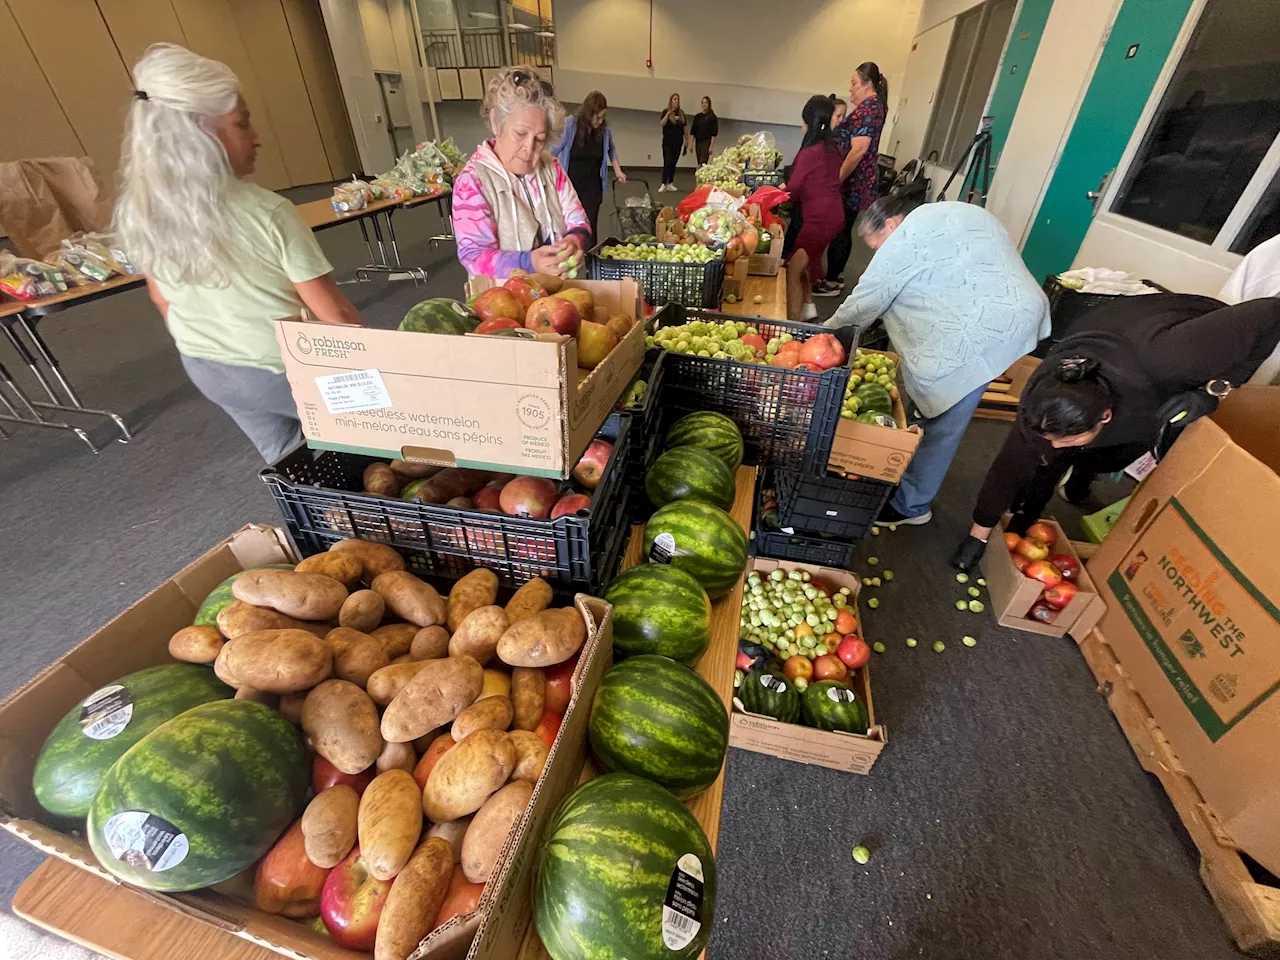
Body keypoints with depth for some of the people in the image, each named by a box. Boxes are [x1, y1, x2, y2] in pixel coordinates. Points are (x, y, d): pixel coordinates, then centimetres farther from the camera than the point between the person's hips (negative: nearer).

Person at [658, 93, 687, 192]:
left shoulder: (681, 113, 10)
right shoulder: (666, 112, -1)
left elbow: (684, 127, 14)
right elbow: (662, 124, -15)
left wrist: (686, 140, 11)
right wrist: (668, 113, -25)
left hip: (678, 142, 4)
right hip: (668, 142, -4)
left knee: (674, 163, 7)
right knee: (667, 163, -12)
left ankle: (670, 184, 13)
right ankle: (663, 184, -13)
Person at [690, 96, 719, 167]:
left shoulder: (712, 117, -2)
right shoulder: (697, 116, 10)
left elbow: (714, 133, -6)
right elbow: (692, 132, 10)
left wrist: (711, 146, -15)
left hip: (706, 142, -5)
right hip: (698, 142, 5)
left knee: (703, 163, -17)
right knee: (699, 163, 6)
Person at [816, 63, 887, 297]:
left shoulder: (867, 108, -14)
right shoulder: (872, 106, 18)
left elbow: (859, 150, -23)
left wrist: (837, 179, -22)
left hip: (853, 181, -10)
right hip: (856, 180, 10)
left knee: (838, 231, -6)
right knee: (842, 230, 13)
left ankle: (831, 282, 0)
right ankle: (835, 277, 20)